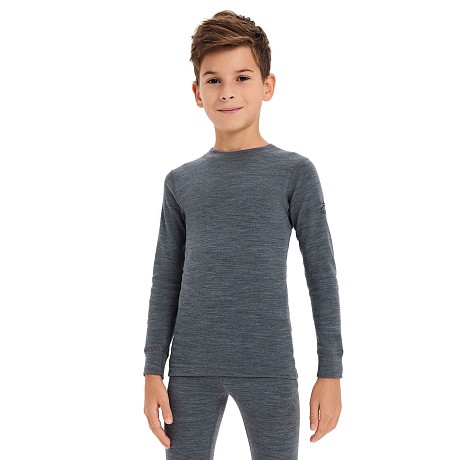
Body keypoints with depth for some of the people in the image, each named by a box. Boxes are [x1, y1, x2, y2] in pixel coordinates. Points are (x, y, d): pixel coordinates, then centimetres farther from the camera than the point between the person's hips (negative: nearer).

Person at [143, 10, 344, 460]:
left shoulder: (295, 172, 0)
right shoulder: (180, 182, 8)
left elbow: (322, 274, 0)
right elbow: (166, 281, 9)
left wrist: (330, 372, -3)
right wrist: (153, 371, 5)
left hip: (270, 369, -2)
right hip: (192, 370, 2)